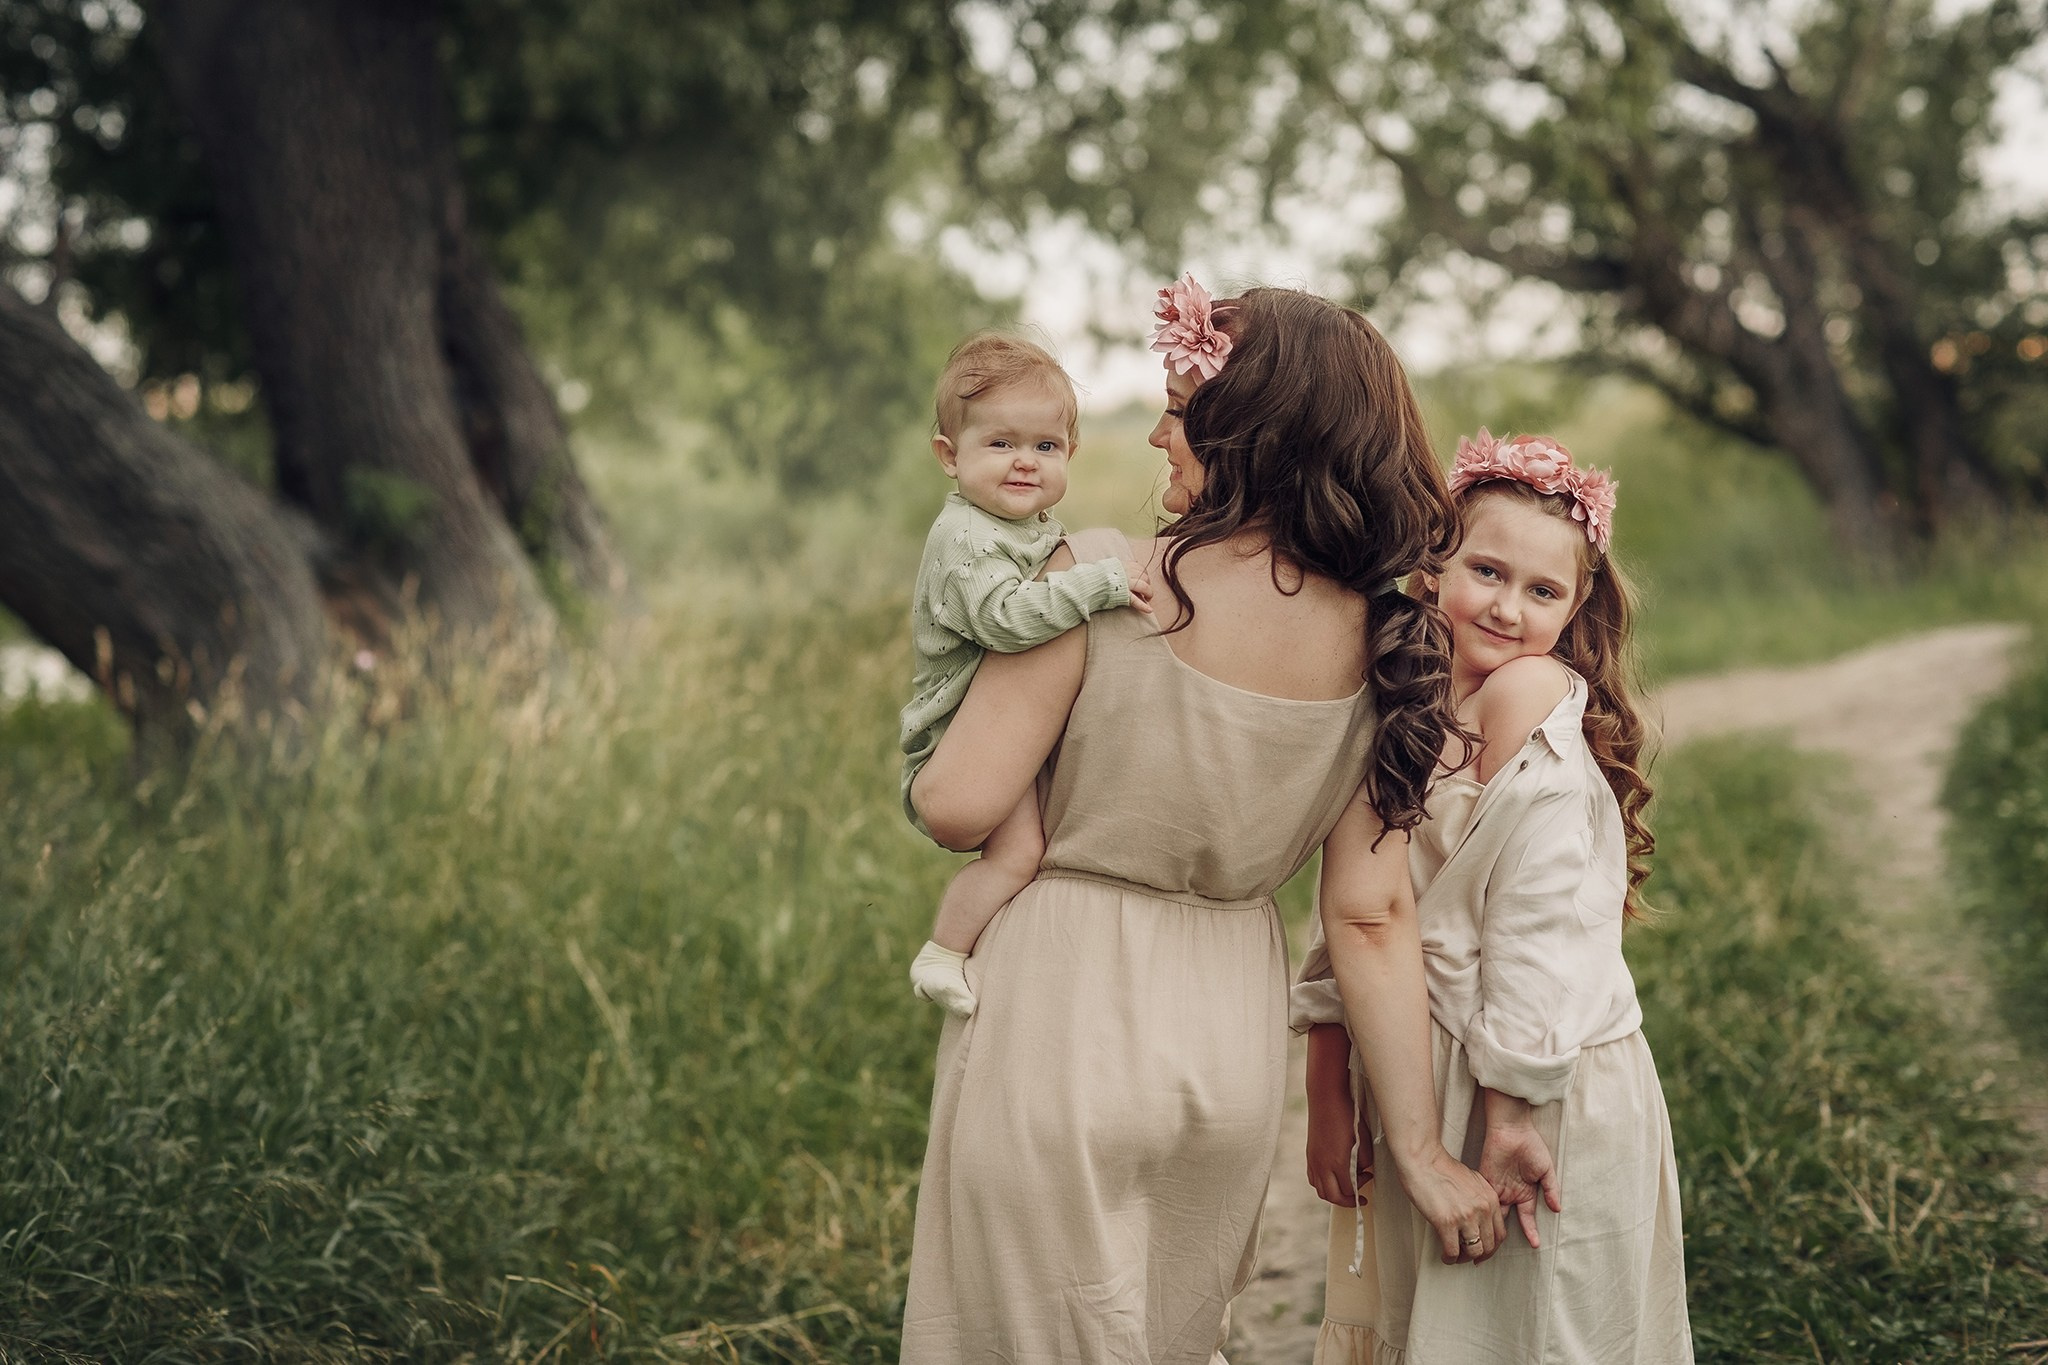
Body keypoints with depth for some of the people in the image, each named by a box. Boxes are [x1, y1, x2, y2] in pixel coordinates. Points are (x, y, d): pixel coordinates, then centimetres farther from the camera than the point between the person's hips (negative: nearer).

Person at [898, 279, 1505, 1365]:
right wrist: (1417, 1146, 0)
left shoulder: (1101, 576, -18)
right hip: (1235, 1041, 5)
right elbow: (1372, 915, -5)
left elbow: (959, 807, -17)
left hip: (1062, 1020, -5)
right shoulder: (1388, 646, -5)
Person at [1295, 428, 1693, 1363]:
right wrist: (1326, 1097, 3)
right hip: (1410, 1088, 7)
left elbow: (1538, 912, -20)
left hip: (1545, 1092, -6)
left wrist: (1510, 1108, -20)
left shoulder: (1535, 694, -17)